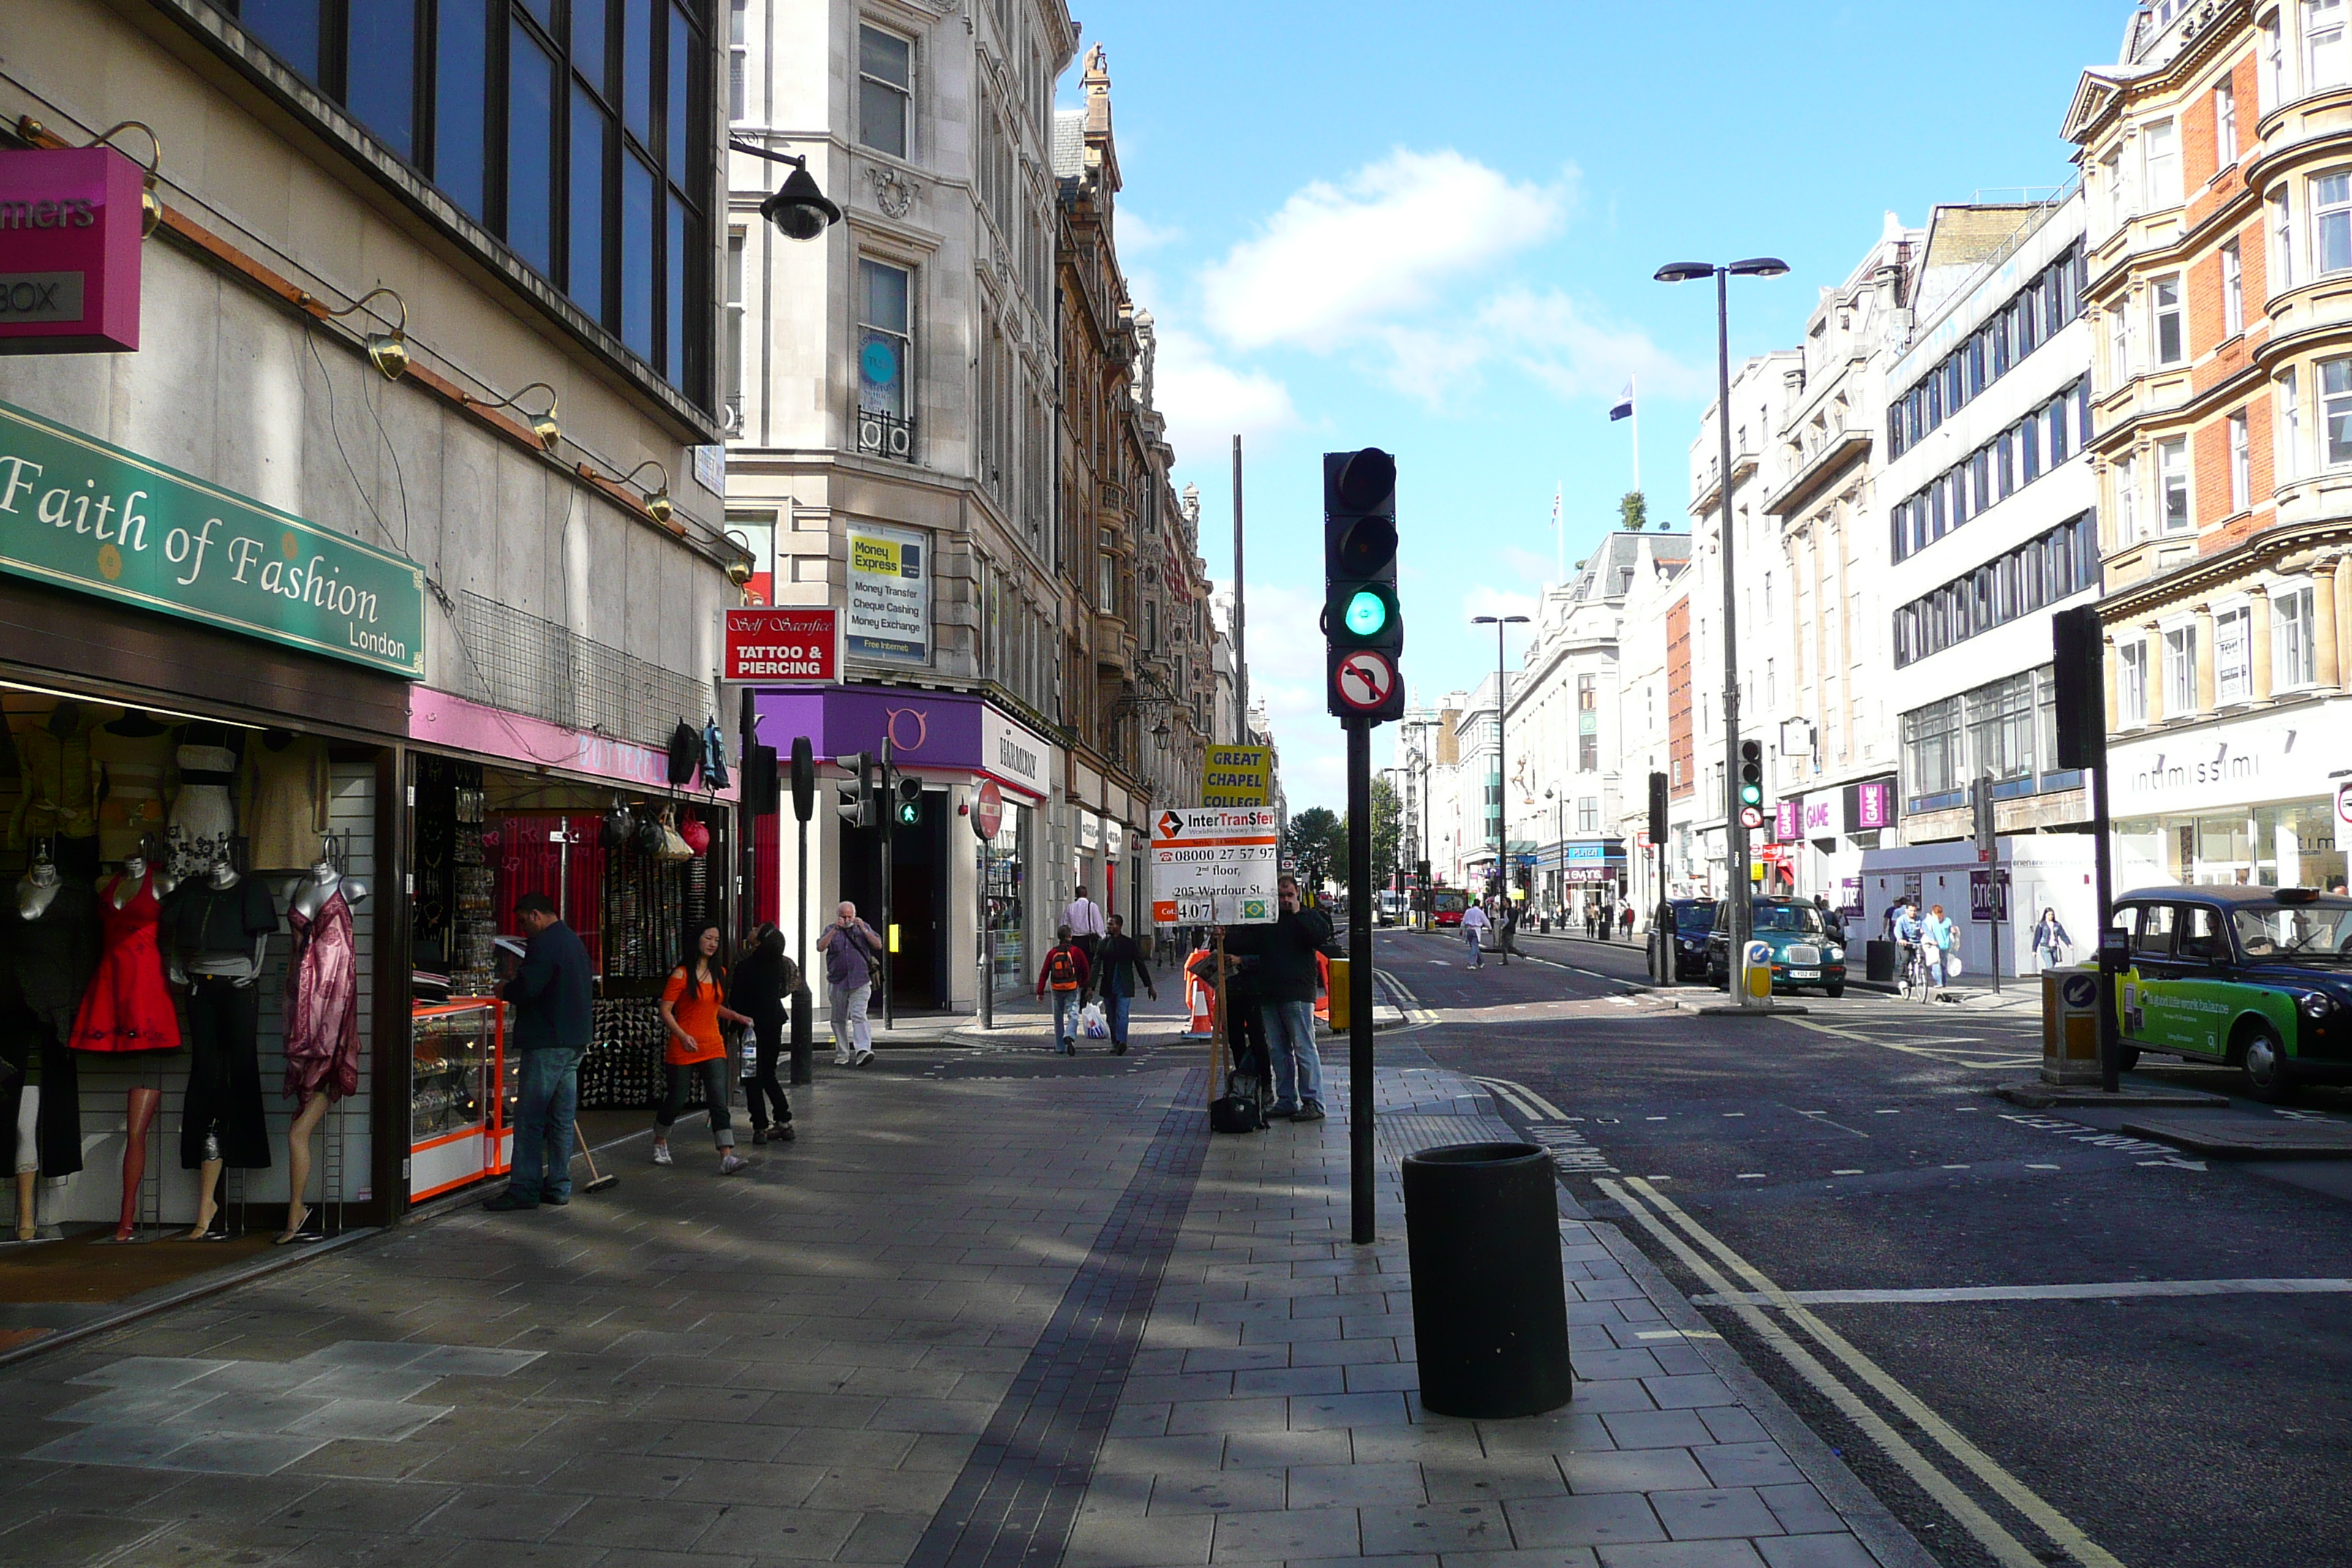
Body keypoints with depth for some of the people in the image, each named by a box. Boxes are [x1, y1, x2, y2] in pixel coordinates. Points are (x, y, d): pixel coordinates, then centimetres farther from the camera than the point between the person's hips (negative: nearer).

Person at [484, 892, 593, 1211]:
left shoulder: (544, 944, -14)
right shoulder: (573, 941, 17)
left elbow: (527, 987, -23)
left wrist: (504, 991, -2)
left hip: (546, 1041, -10)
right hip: (575, 1040, 10)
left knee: (530, 1119, -5)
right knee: (562, 1118, 12)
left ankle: (524, 1188, -4)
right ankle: (559, 1186, 15)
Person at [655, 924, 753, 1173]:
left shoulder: (720, 973, 11)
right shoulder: (681, 974, -8)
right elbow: (665, 1011, -10)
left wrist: (737, 1017, 10)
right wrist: (682, 1035, -23)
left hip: (713, 1047, 4)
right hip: (682, 1049, -4)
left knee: (719, 1101, -9)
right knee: (677, 1099, 8)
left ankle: (727, 1157, -17)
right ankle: (660, 1143, 35)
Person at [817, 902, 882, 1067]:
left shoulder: (864, 928, 10)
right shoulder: (831, 930, 8)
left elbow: (878, 945, 0)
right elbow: (821, 947, -9)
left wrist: (863, 930, -11)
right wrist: (835, 929, -17)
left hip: (860, 981, -2)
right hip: (837, 982, 2)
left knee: (858, 1016, -16)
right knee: (839, 1019, 9)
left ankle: (863, 1050, -27)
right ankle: (842, 1054, 19)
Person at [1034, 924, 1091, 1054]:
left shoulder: (1052, 953, 0)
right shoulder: (1077, 951, -4)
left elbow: (1044, 973, -1)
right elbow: (1086, 971, 2)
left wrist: (1040, 992, 3)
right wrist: (1083, 985, 20)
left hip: (1057, 989, 2)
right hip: (1073, 989, -2)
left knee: (1058, 1018, 14)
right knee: (1073, 1015, -4)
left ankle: (1060, 1046, 19)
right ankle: (1069, 1036, -32)